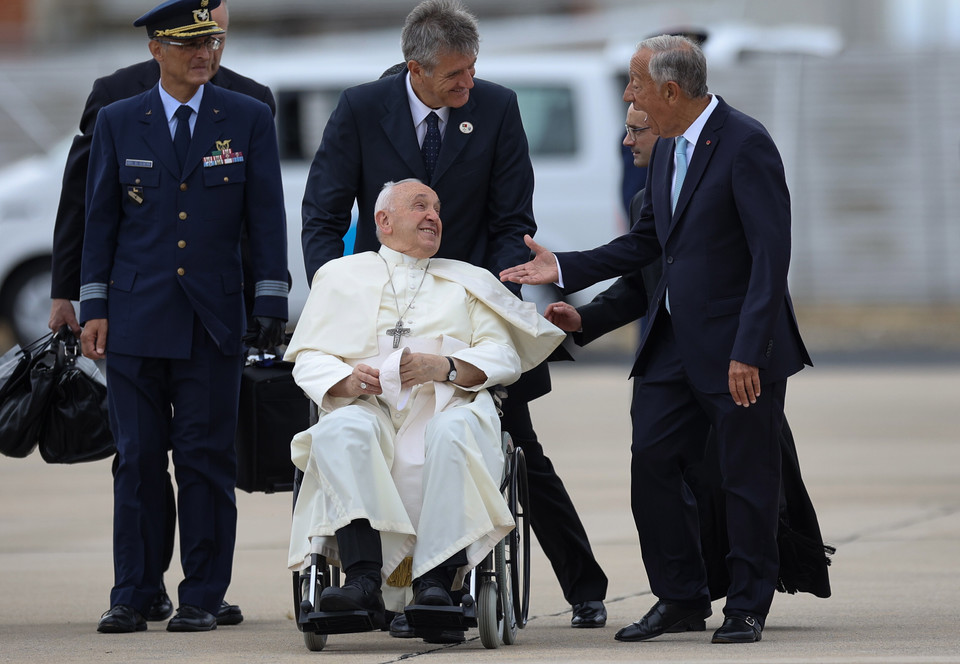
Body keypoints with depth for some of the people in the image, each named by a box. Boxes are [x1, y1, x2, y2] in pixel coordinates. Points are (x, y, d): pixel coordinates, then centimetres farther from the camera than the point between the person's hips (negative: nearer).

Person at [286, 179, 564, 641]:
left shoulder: (468, 282, 26)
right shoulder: (341, 276, 24)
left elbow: (504, 356, 12)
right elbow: (309, 358, 13)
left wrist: (445, 367, -9)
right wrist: (346, 379, -11)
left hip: (447, 405, 0)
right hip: (369, 407, 0)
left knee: (453, 431, -37)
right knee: (340, 429, -36)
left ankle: (436, 581, -44)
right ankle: (364, 580, -48)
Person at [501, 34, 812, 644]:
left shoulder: (745, 143, -16)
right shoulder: (668, 150, 12)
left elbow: (771, 252, -20)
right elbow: (647, 243, 21)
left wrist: (748, 351, -24)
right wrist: (563, 269, 12)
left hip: (740, 348, -8)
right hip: (677, 343, 8)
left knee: (748, 479, 1)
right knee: (652, 462, 4)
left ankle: (748, 607, 12)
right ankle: (682, 599, 15)